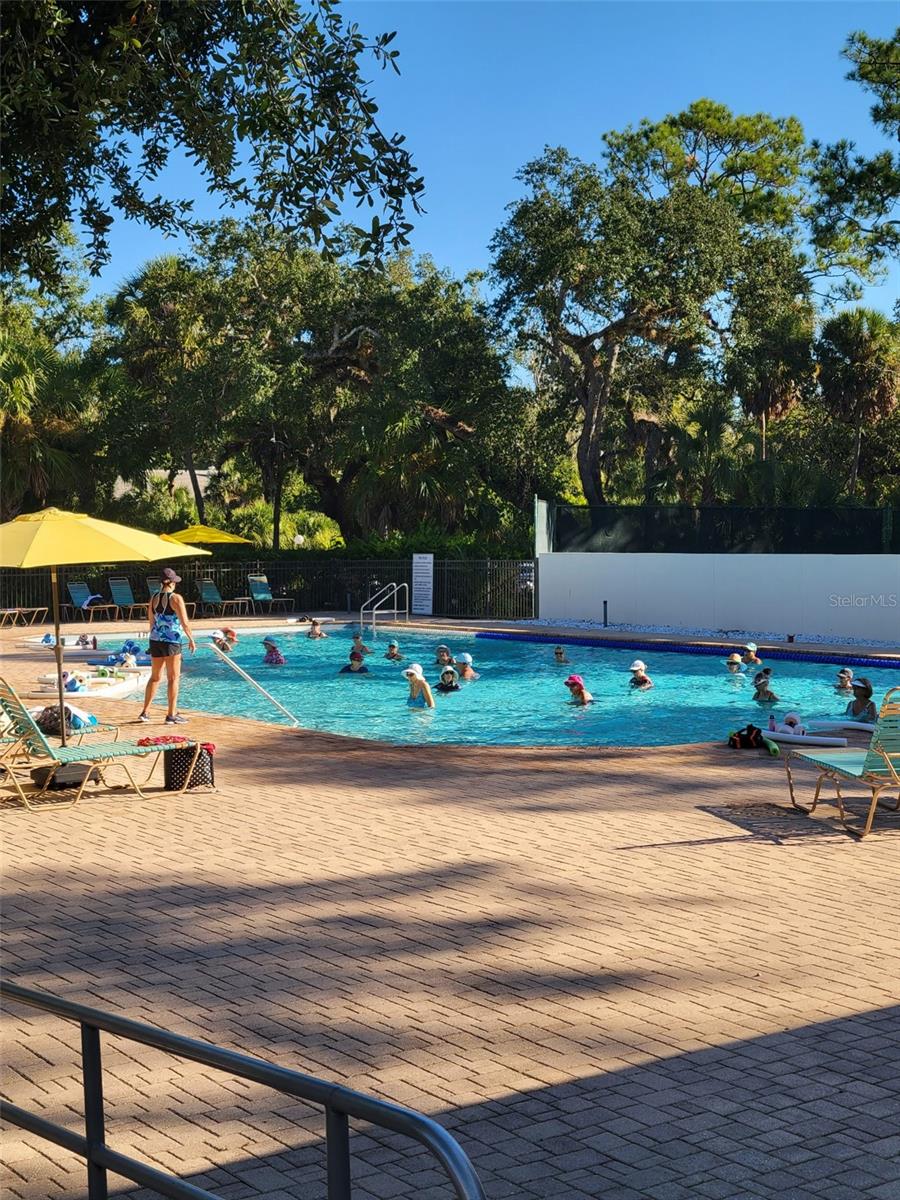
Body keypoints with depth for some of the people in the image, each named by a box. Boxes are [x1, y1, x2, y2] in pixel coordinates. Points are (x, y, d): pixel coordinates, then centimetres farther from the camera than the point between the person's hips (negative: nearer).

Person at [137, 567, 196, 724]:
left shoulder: (153, 599, 7)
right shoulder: (176, 599, -10)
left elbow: (151, 623, 14)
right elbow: (185, 623, -12)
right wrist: (191, 639, 0)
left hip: (155, 640, 6)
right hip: (172, 641, -6)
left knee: (155, 677, 16)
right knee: (173, 678, 2)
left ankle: (145, 712, 18)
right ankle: (172, 715, 2)